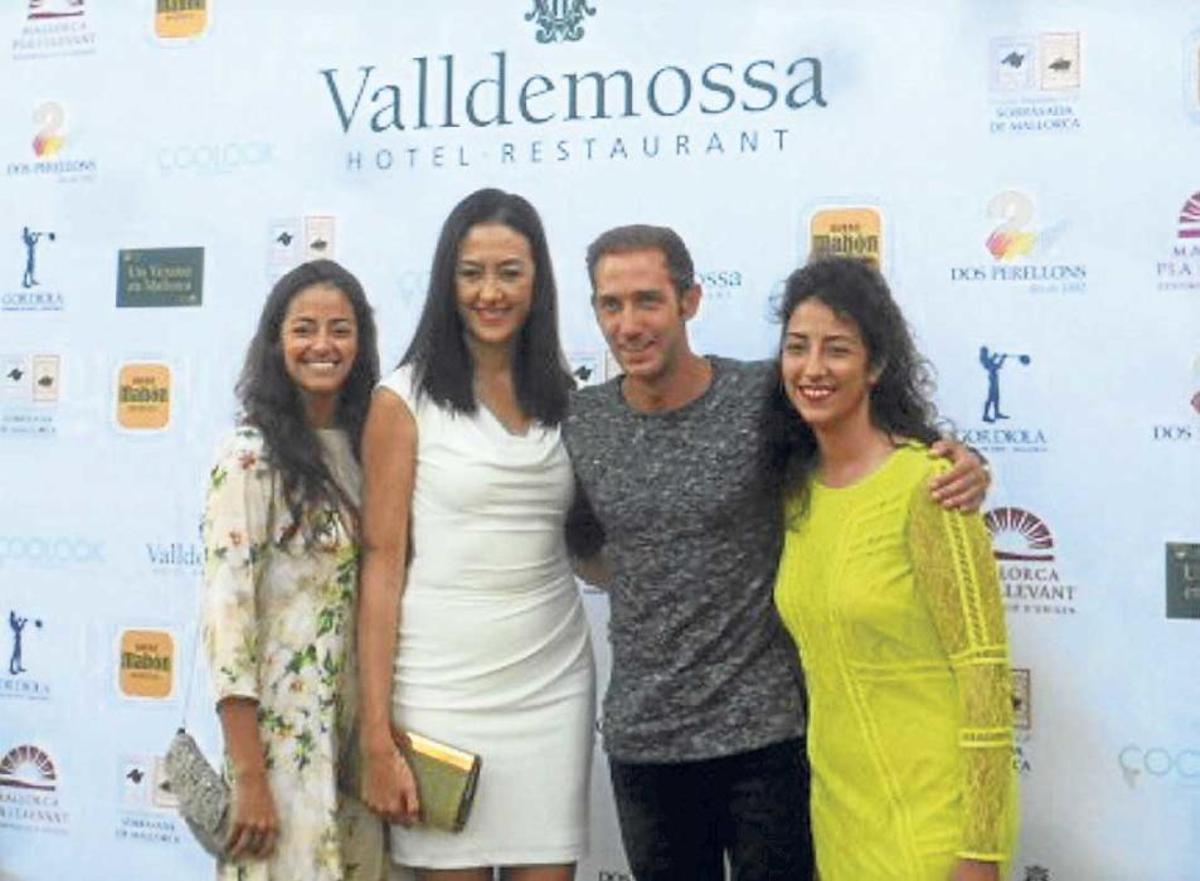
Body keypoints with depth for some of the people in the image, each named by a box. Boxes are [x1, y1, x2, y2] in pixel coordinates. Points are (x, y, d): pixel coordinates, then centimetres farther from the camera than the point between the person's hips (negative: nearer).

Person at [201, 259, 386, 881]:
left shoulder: (364, 447, 7)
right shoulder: (250, 455, -11)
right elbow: (225, 612, -16)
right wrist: (250, 778, -18)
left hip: (358, 730, 6)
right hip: (281, 729, -6)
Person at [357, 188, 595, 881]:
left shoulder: (562, 396, 8)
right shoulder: (406, 399, -4)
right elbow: (382, 565, -7)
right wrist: (377, 740, -11)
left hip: (554, 685, 4)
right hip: (442, 688, -3)